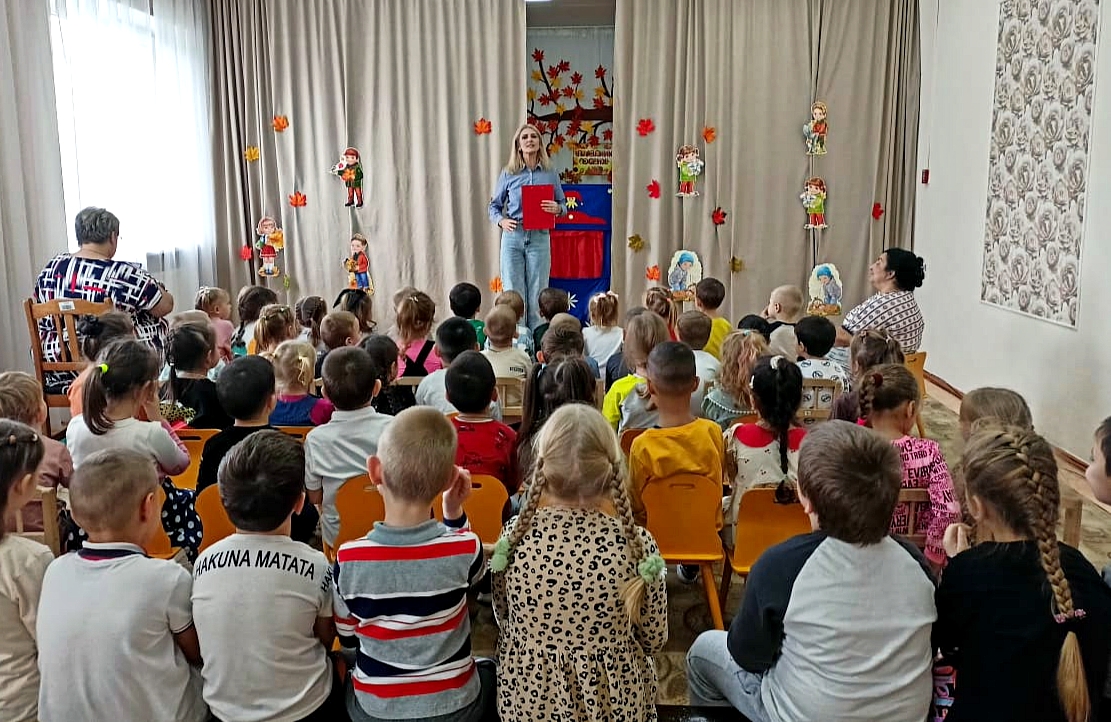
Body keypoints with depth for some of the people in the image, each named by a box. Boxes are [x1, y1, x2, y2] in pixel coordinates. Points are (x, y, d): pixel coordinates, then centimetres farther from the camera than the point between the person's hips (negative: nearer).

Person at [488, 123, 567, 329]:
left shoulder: (550, 173, 6)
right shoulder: (508, 174, 4)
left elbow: (562, 204, 12)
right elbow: (494, 206, 9)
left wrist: (557, 208, -11)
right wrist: (501, 221, -11)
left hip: (539, 237, 0)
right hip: (513, 237, 0)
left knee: (537, 296, 3)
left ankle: (538, 339, 11)